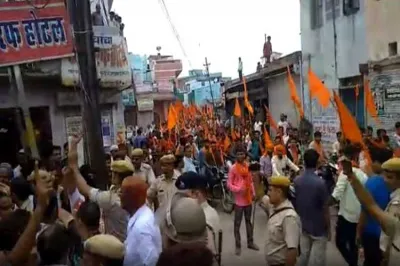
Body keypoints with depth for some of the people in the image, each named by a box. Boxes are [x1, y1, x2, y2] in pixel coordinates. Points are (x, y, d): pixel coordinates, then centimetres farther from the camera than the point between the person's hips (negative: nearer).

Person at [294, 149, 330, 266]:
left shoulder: (296, 181, -5)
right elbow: (325, 209, -15)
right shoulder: (320, 183, -20)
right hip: (318, 228, -5)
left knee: (303, 255, 16)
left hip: (302, 226, 5)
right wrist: (329, 229, -3)